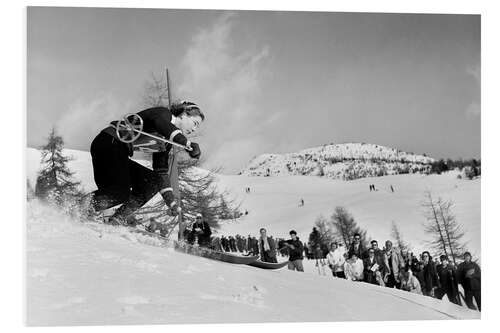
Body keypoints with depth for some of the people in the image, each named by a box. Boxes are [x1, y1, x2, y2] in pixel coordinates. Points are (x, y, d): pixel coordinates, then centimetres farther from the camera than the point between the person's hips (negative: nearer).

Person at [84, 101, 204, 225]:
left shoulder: (167, 142, 18)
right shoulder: (163, 113, -5)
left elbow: (161, 171, 21)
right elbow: (161, 123, -31)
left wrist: (171, 202, 15)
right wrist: (187, 144, -40)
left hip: (120, 156, 10)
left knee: (153, 181, 2)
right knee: (121, 193, -22)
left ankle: (117, 221, -4)